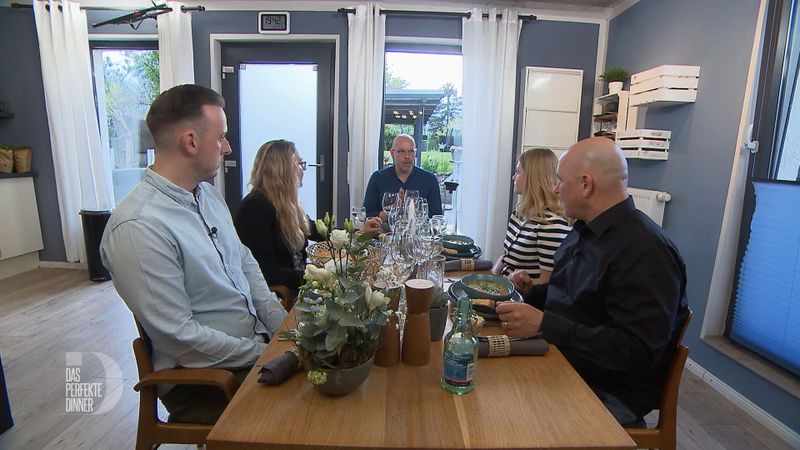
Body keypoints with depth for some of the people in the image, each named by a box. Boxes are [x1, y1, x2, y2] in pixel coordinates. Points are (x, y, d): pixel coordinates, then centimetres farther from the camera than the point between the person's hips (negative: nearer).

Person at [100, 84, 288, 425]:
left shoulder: (208, 194, 5)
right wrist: (265, 356, -14)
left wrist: (284, 328, 0)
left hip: (258, 340, 8)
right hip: (201, 373, -7)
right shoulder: (138, 228, -22)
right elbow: (180, 336, -21)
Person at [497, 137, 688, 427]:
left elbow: (635, 353, -25)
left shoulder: (645, 250, -20)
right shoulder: (584, 230, 10)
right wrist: (533, 292, 3)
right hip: (561, 364, 8)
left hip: (606, 392, -8)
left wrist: (544, 324, -29)